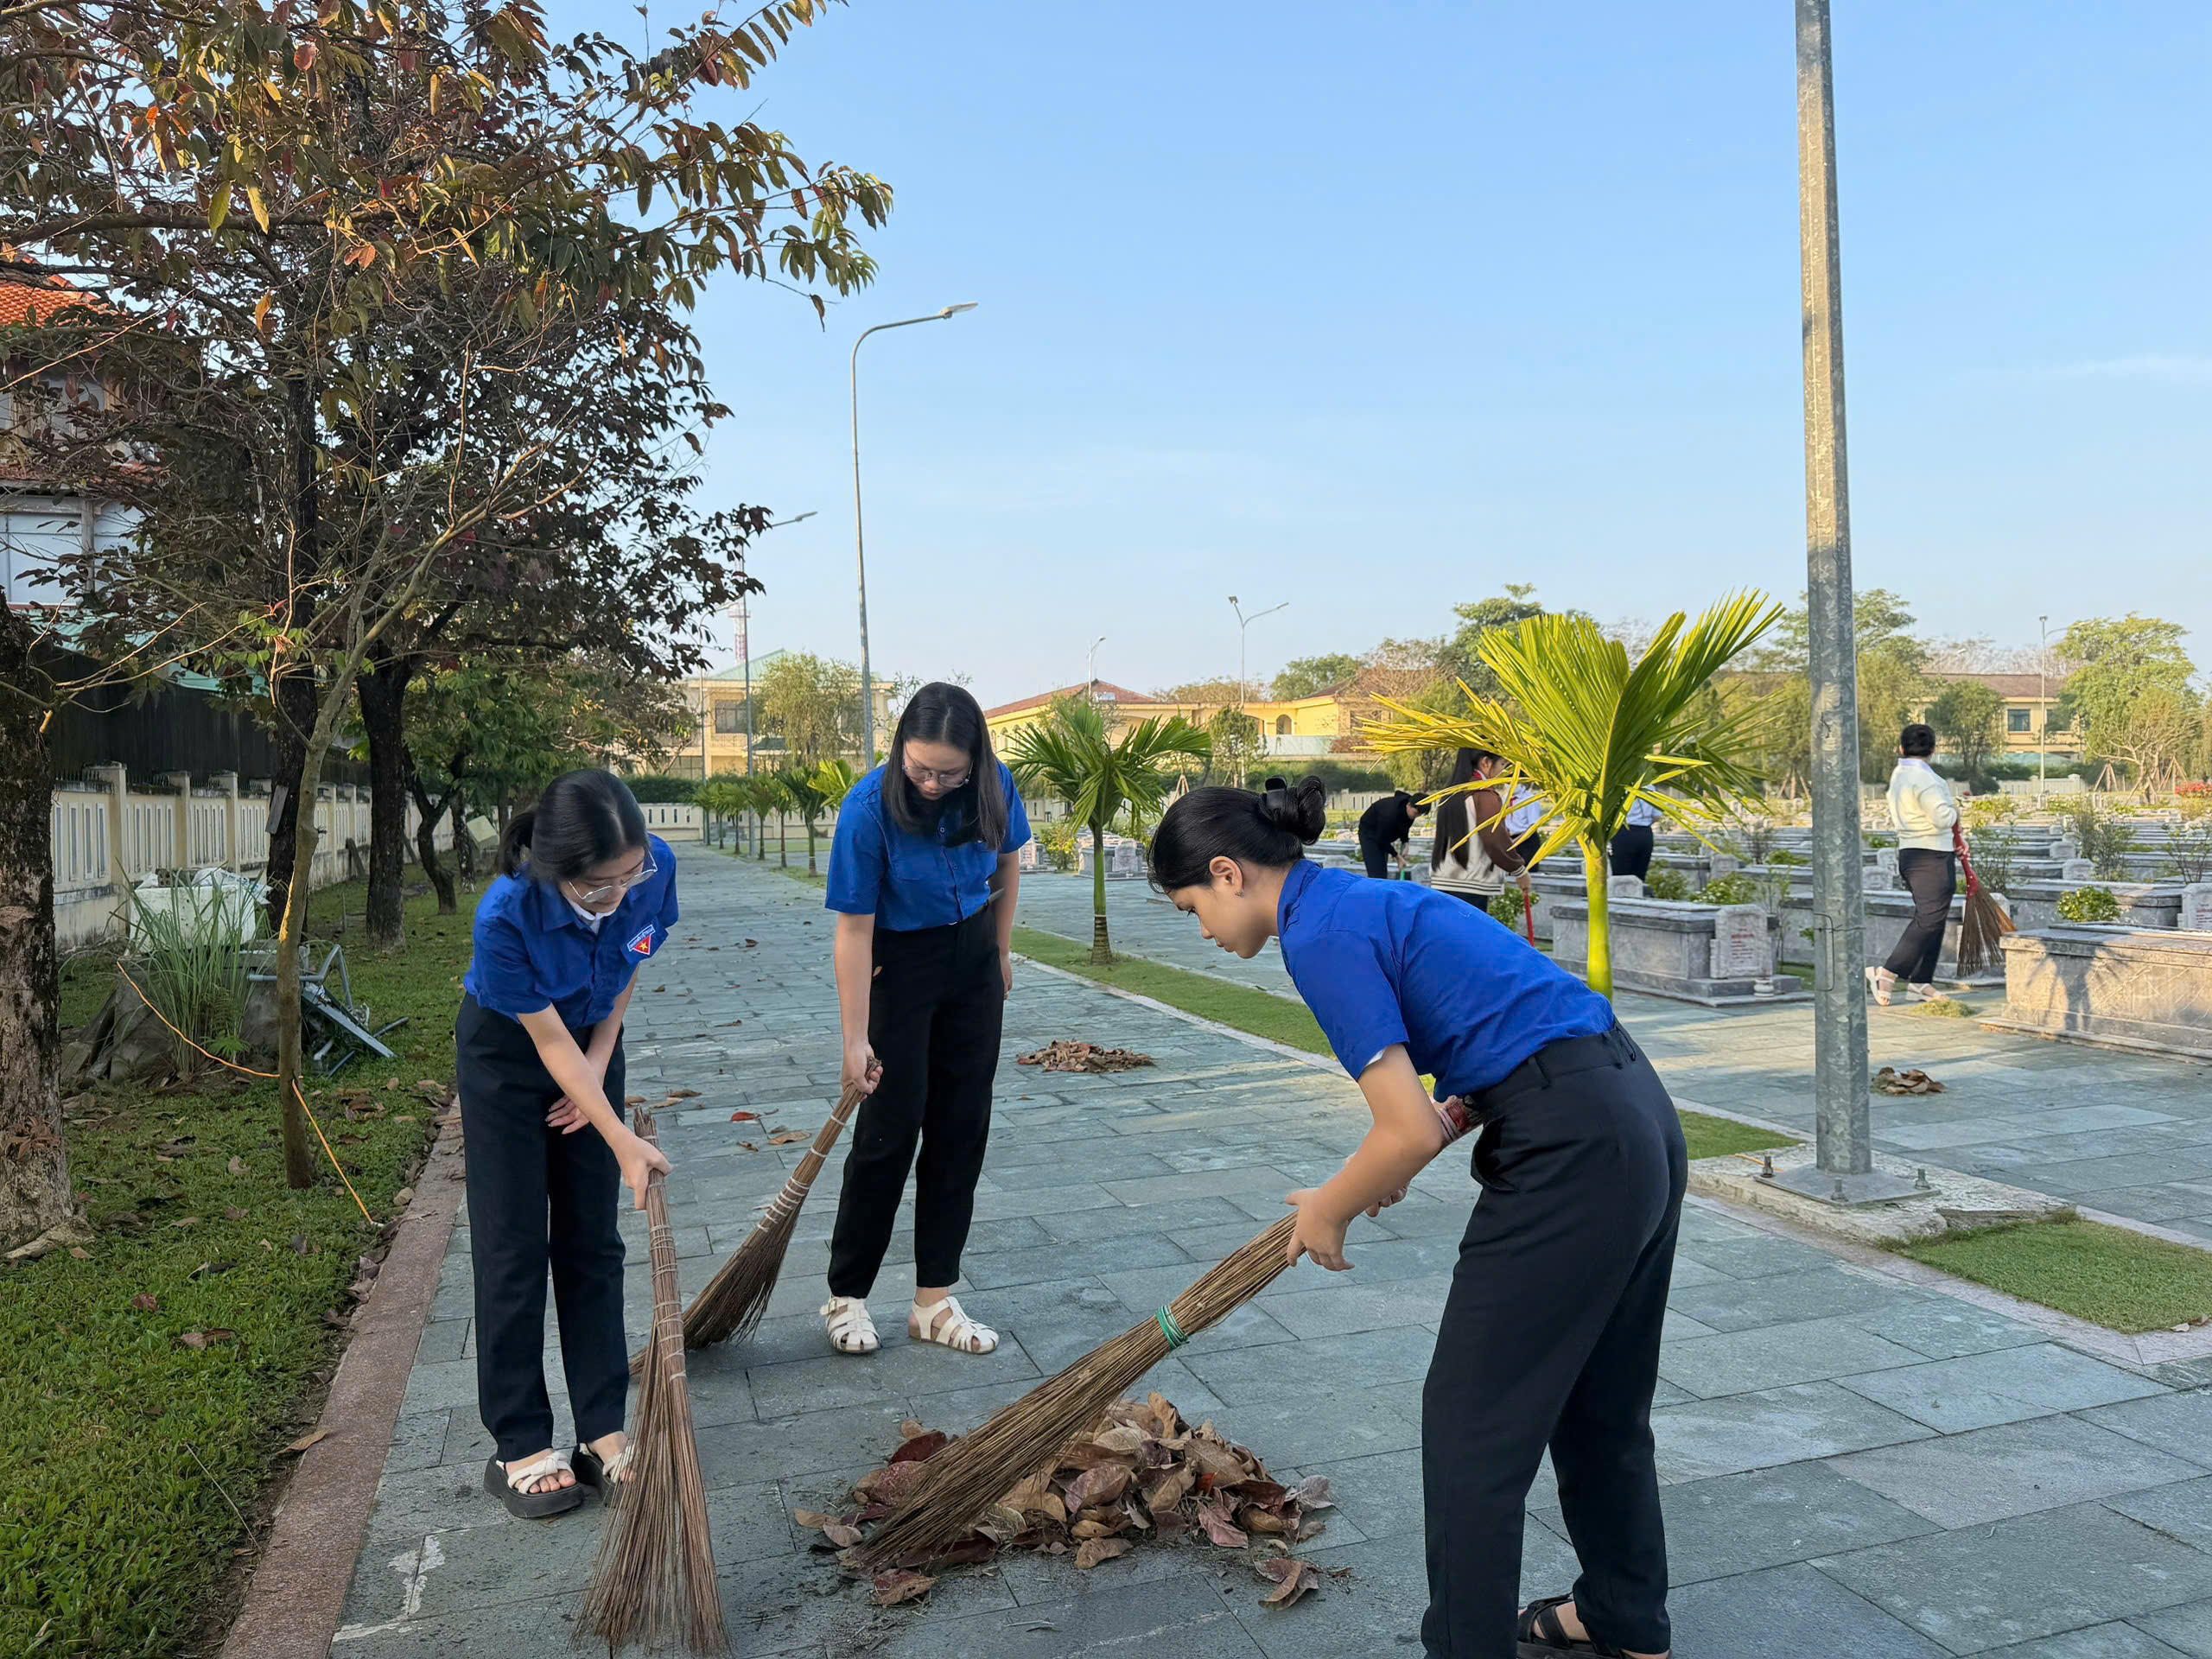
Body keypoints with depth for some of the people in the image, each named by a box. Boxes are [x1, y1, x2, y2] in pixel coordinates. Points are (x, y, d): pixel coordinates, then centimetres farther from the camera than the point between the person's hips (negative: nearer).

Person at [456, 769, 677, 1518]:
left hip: (593, 1042, 4)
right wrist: (623, 1141, -23)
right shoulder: (507, 917, -38)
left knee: (592, 1242, 7)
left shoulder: (655, 868, -27)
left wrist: (599, 1066, -5)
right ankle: (520, 1447, 12)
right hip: (506, 1052, -4)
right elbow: (550, 1043, -24)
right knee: (513, 1248, 0)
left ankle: (604, 1430, 16)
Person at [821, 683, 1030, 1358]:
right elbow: (854, 929, -22)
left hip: (973, 959, 5)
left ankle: (934, 1301, 16)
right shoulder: (869, 809, -26)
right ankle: (846, 1296, 15)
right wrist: (855, 1039, -21)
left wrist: (1001, 953, 12)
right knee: (891, 1128, -3)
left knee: (962, 1127, 5)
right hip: (899, 965, -4)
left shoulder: (994, 786, -15)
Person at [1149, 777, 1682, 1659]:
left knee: (1472, 1420, 5)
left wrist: (1327, 1211, 0)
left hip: (1572, 1151, -10)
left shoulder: (1321, 933, -14)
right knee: (1601, 1398, 25)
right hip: (1640, 1119, 10)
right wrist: (1452, 1120, 12)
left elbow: (1410, 1131, -17)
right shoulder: (1363, 899, 15)